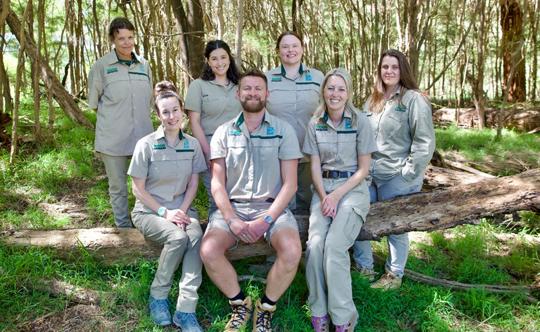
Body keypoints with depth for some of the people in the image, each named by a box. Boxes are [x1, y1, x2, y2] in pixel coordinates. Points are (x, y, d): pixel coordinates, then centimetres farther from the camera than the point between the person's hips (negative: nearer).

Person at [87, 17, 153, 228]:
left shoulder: (144, 65, 8)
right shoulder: (101, 66, -3)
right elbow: (94, 102, 4)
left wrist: (140, 119, 12)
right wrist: (114, 118, 6)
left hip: (143, 135, 3)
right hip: (113, 138, -3)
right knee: (118, 188, 8)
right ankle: (123, 229, 22)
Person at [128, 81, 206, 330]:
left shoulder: (192, 144, 4)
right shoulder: (146, 145, -7)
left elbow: (193, 183, 6)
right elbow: (138, 189, -5)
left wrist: (182, 211, -9)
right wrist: (164, 212, -14)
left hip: (180, 208, 3)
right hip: (148, 210, -3)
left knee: (196, 236, -30)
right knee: (178, 237, -32)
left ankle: (186, 310, -28)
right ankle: (157, 296, -8)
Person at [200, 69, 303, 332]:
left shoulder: (283, 130, 2)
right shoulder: (224, 132, 7)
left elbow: (289, 184, -2)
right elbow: (217, 184, 4)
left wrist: (266, 220, -15)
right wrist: (231, 219, -13)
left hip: (272, 207, -1)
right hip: (232, 206, 1)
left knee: (292, 251, -28)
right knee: (208, 251, -25)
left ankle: (265, 309, 0)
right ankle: (240, 304, 4)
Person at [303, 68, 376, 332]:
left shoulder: (360, 122, -4)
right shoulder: (315, 124, 5)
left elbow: (363, 169, -4)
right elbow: (315, 166, 5)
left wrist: (337, 195, -13)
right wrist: (324, 196, -12)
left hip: (353, 187, -3)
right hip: (324, 187, 3)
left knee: (334, 245, -24)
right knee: (314, 244, -22)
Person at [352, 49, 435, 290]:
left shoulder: (414, 100, -6)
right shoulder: (372, 102, 14)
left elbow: (424, 142, -11)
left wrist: (408, 174, -14)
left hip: (397, 177, -6)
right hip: (368, 174, 6)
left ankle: (394, 275, 23)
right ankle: (364, 268, 23)